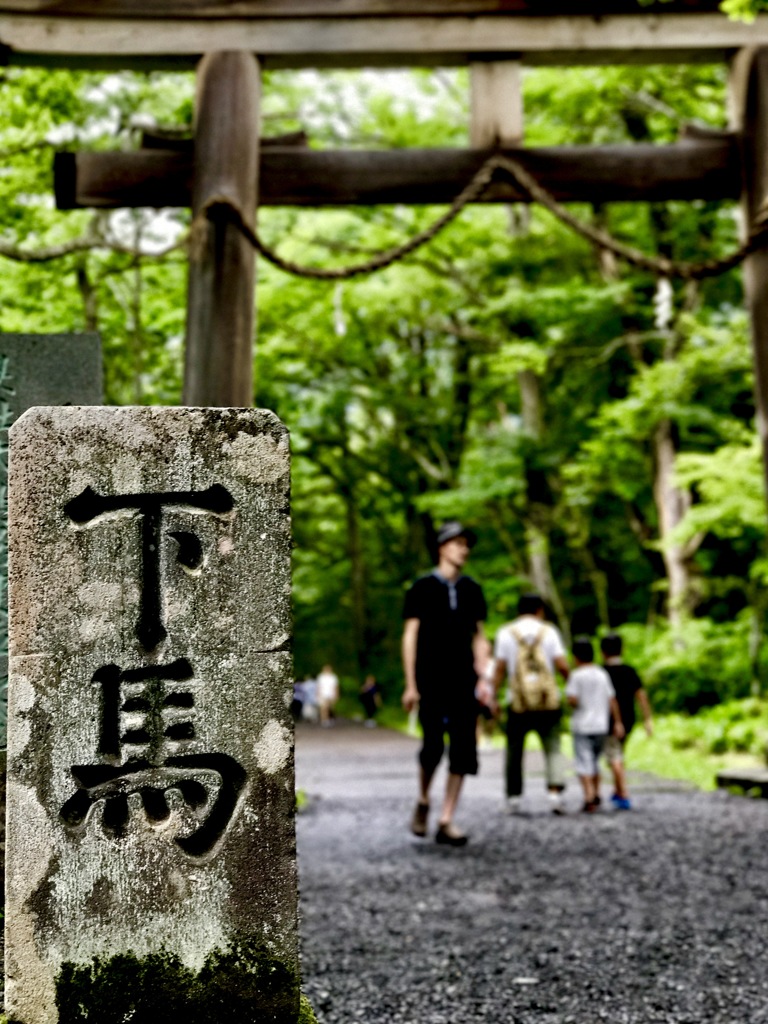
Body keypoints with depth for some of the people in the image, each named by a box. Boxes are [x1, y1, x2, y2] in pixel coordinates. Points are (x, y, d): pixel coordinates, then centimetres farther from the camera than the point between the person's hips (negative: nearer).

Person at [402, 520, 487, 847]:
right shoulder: (422, 587, 1)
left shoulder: (471, 590, 11)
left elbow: (478, 636, 15)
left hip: (463, 684, 4)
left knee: (462, 751, -2)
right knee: (433, 746, -9)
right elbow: (410, 635, 0)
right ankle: (423, 803, 18)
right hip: (431, 682, -4)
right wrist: (410, 685, -5)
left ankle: (446, 821, 4)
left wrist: (482, 679, 6)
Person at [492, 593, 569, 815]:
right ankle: (555, 791, -12)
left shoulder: (506, 633, 3)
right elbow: (562, 665, -4)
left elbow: (500, 669, 0)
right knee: (553, 749, 4)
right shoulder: (548, 631, 3)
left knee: (514, 751, 9)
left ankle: (514, 797, 9)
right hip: (548, 701, 0)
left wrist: (495, 698, 6)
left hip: (518, 703, 0)